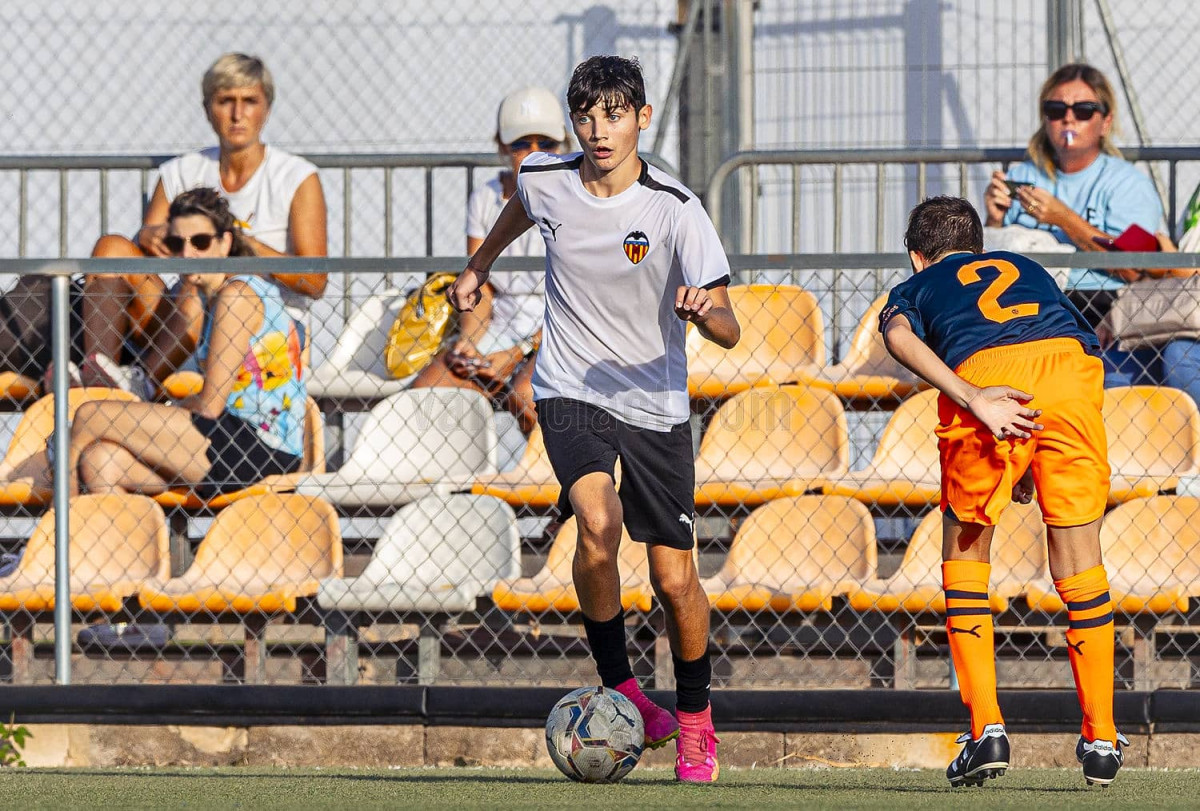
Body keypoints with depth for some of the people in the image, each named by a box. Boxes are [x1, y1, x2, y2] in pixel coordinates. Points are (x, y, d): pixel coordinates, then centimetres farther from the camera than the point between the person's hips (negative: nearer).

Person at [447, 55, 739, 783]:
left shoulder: (677, 210, -15)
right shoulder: (546, 180, -6)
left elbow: (728, 331, -16)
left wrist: (705, 309, -38)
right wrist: (481, 265, 33)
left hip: (655, 405, -1)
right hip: (570, 394, 1)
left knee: (675, 578, -1)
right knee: (598, 522, -27)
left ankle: (695, 718, 26)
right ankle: (620, 689, -8)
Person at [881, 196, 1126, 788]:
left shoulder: (916, 288, 30)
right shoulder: (1024, 268, 41)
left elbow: (899, 335, 5)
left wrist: (973, 401, -7)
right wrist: (1033, 461, 31)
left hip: (983, 372, -2)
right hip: (1072, 363, 2)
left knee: (965, 556, 17)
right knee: (1078, 558, 14)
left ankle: (986, 729, 8)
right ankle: (1101, 739, 14)